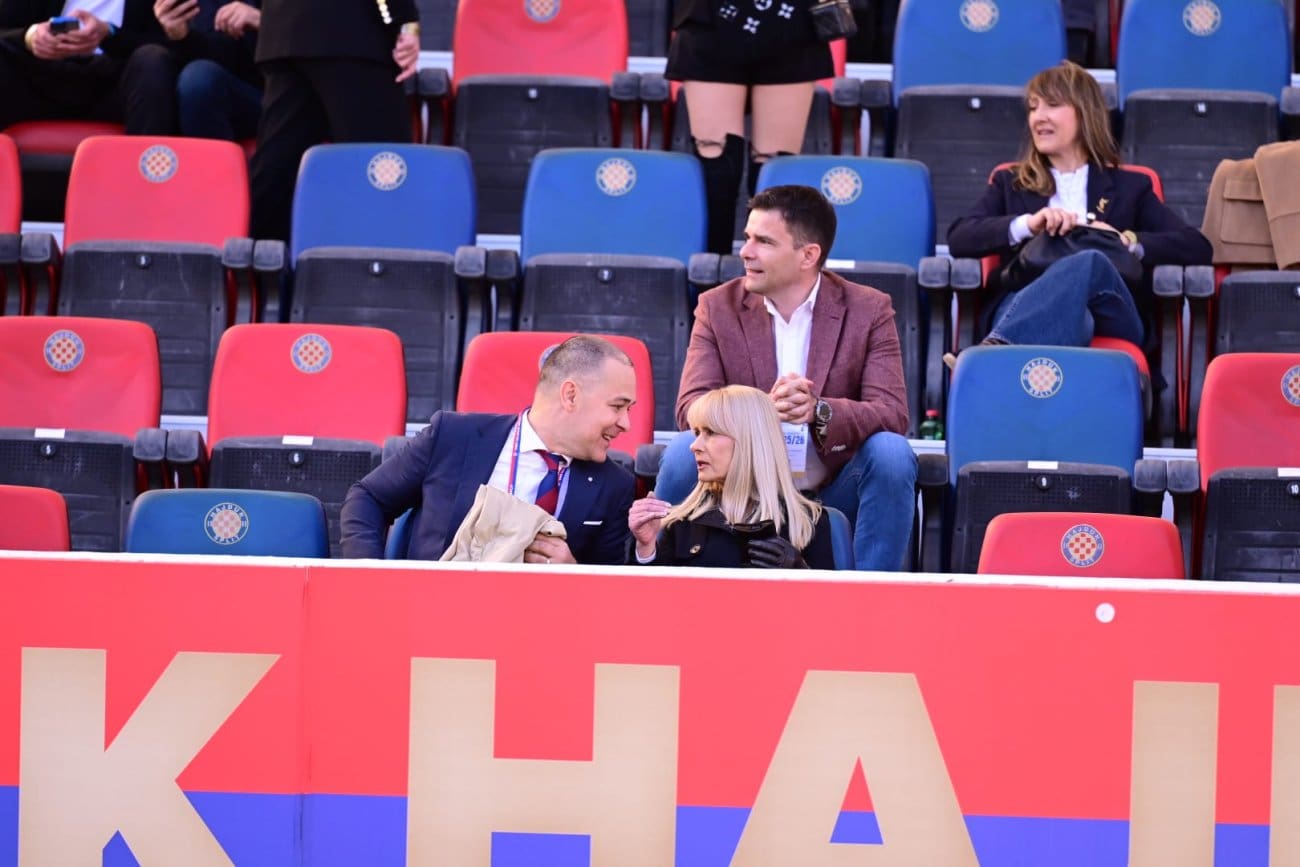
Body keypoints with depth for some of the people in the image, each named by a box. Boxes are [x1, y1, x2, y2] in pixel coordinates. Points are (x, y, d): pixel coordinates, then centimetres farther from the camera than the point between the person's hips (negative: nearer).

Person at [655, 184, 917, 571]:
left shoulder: (868, 310, -4)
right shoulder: (718, 307, -1)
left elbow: (893, 413, -15)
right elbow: (690, 408, -13)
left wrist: (819, 411, -36)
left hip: (834, 489, 0)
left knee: (891, 453, -28)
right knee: (683, 452, -27)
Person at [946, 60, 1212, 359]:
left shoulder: (1129, 187, 29)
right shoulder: (1010, 183, 32)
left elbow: (1198, 248, 15)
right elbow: (958, 239, 12)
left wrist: (1127, 241, -3)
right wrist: (1026, 225, -6)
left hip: (1110, 317, 0)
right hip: (1023, 303, 0)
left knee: (1090, 262, -40)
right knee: (1067, 311, -40)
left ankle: (993, 349, -60)